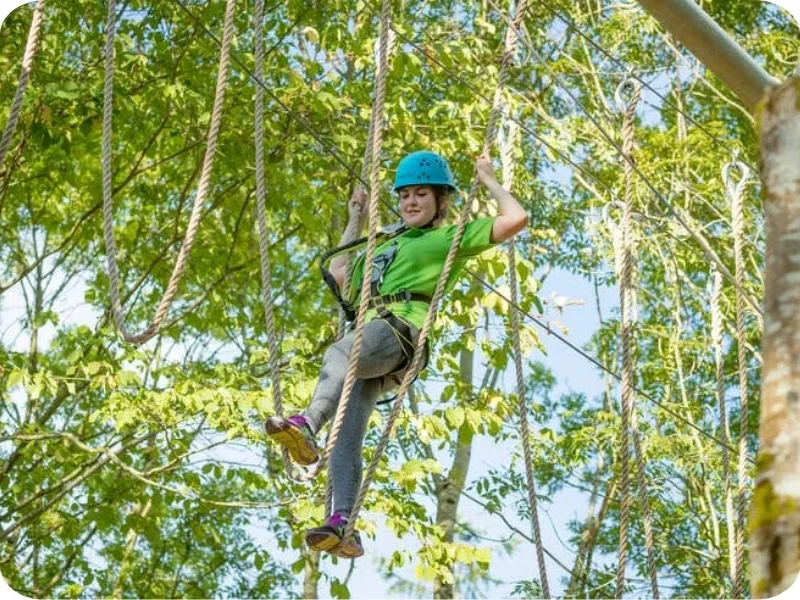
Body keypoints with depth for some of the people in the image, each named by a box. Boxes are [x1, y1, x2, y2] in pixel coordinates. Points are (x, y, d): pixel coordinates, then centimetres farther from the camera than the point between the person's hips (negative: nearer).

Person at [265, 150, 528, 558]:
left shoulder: (452, 238, 21)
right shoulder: (388, 247, 41)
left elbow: (515, 219, 10)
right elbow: (338, 274, 53)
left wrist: (488, 181, 21)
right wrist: (357, 220, 51)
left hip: (400, 329, -6)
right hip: (367, 333, 7)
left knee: (338, 354, -40)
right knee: (348, 432, -18)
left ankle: (307, 425, -66)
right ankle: (343, 524, -31)